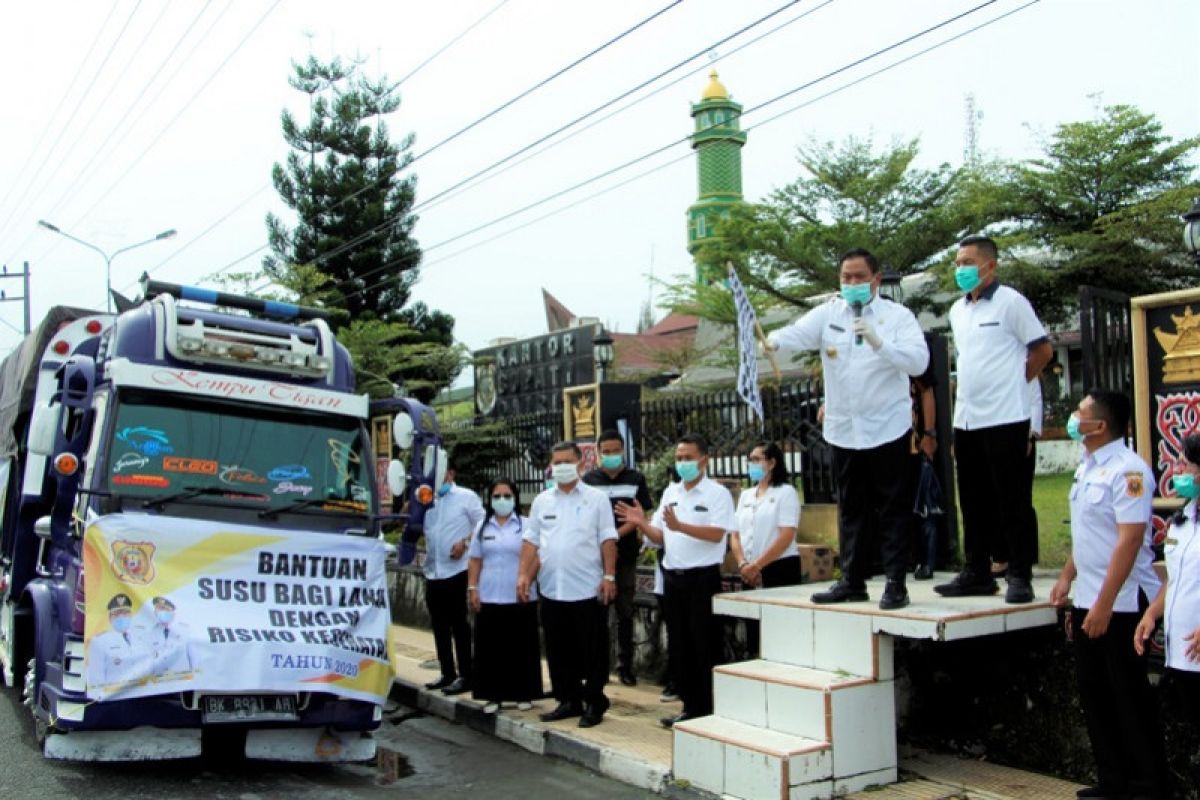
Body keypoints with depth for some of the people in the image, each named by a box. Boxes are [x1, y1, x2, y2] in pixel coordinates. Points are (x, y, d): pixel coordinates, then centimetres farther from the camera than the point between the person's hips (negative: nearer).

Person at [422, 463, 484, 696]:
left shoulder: (466, 497, -1)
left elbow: (484, 523, -4)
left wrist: (465, 542, -15)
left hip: (457, 570, -6)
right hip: (433, 571, 6)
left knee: (458, 623, -4)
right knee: (439, 625, 10)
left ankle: (465, 675, 0)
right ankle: (447, 673, 19)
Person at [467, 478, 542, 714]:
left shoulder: (526, 525, 0)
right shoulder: (483, 526, 10)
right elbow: (475, 561, 11)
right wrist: (472, 588, 3)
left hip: (520, 598, -2)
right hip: (489, 598, 3)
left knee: (521, 648, 3)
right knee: (491, 648, 4)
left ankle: (523, 694, 14)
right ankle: (493, 695, 12)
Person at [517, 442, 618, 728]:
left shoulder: (596, 498, 1)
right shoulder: (541, 501, 10)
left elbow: (607, 540, -3)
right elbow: (531, 541, 10)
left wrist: (609, 576, -10)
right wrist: (524, 575, 1)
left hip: (588, 590, -4)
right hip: (551, 590, 4)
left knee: (593, 651, 2)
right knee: (559, 651, 11)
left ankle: (594, 704, 14)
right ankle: (568, 701, 23)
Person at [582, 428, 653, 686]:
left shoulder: (636, 479, 5)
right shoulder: (589, 480, 5)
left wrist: (617, 534, -14)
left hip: (626, 555, 0)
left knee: (626, 613, 5)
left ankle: (625, 666, 13)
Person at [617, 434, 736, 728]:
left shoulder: (717, 493, -6)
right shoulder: (670, 493, 13)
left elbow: (716, 534, -18)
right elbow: (659, 536, 14)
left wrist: (679, 526, -26)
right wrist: (641, 523, -5)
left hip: (703, 578, -6)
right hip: (673, 577, 6)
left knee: (705, 646, -1)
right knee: (679, 645, 11)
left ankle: (708, 709, 9)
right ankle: (690, 705, 22)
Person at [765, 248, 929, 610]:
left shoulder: (898, 315, -2)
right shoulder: (828, 314, 6)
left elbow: (919, 361, -14)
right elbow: (798, 333, -13)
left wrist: (878, 342, -27)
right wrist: (773, 340, -34)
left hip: (887, 429, -3)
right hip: (843, 430, 4)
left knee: (893, 511, 1)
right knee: (851, 510, 13)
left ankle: (896, 584, 7)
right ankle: (852, 581, 22)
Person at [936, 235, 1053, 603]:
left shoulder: (1010, 302, -5)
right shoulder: (957, 311, 14)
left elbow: (1042, 350, -3)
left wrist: (1011, 382, 5)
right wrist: (970, 390, 14)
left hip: (1004, 418, -7)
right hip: (965, 419, 7)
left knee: (1012, 503, -2)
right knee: (973, 503, 11)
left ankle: (1020, 576, 5)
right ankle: (977, 573, 20)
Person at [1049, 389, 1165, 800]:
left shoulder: (1127, 470, -18)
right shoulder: (1087, 468, 11)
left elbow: (1129, 540, -23)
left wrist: (1104, 604, -24)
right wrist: (1066, 577, 15)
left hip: (1120, 606, -9)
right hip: (1087, 602, 9)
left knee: (1131, 699, 3)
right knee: (1094, 693, 14)